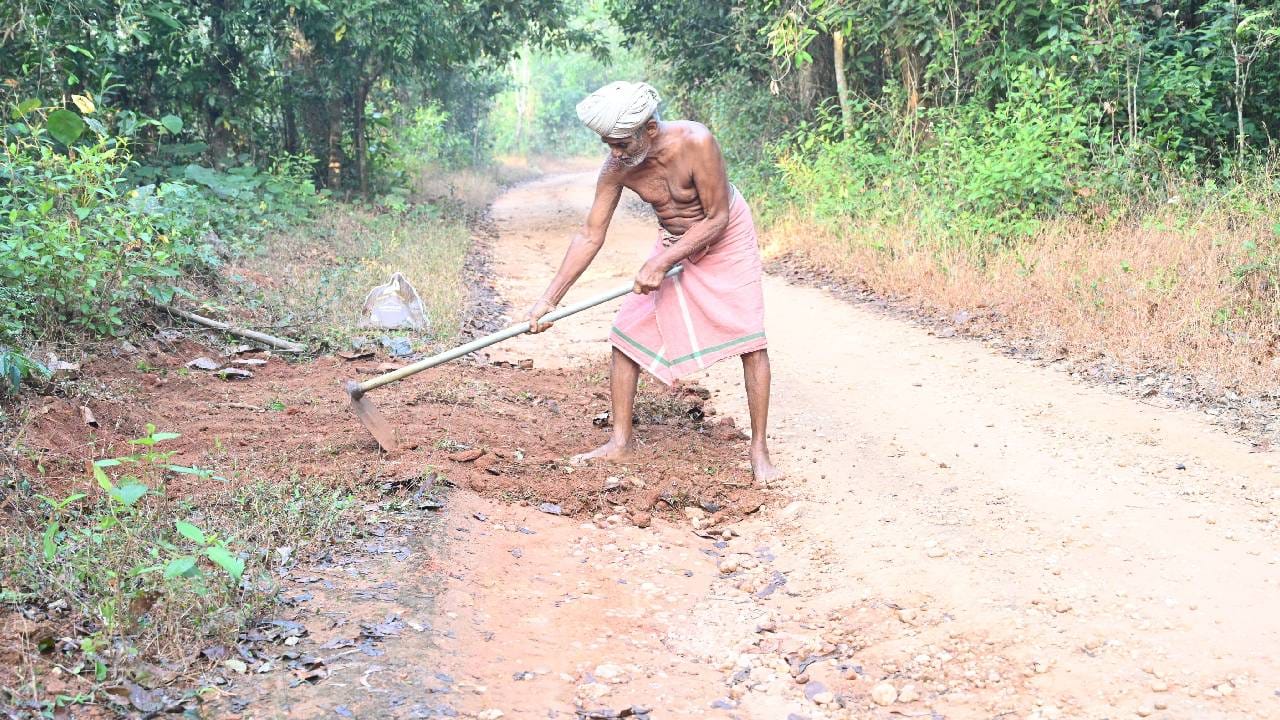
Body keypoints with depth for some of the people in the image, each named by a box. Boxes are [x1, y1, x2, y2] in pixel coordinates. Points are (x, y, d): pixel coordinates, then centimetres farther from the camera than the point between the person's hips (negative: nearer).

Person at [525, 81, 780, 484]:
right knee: (626, 335, -2)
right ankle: (621, 441, 9)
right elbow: (590, 236, -13)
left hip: (726, 240, -4)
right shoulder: (617, 167, -20)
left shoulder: (695, 142, -33)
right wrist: (550, 299, -16)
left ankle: (759, 449, -3)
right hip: (673, 245, 4)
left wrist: (661, 263, -29)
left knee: (750, 338, -13)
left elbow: (717, 217, -27)